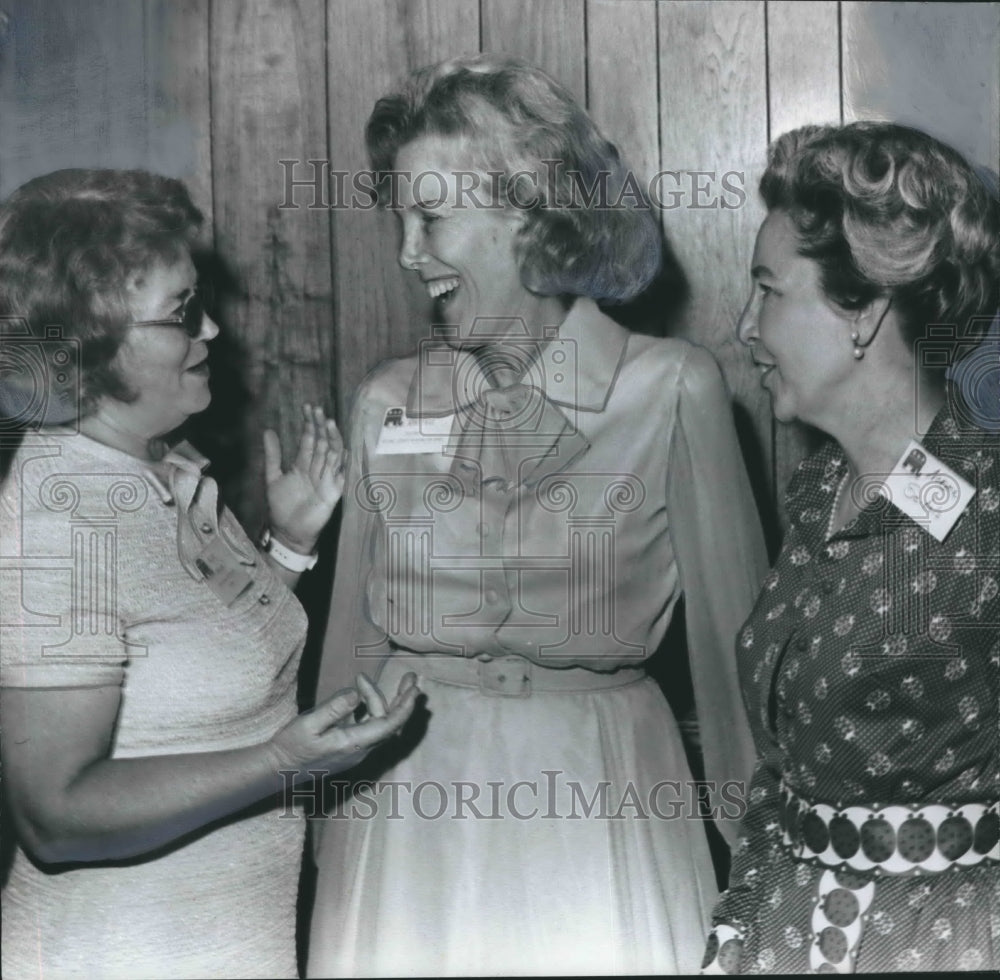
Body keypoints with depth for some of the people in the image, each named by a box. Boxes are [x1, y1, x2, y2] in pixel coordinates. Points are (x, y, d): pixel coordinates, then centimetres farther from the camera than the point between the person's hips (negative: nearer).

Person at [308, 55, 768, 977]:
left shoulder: (673, 390, -8)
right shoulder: (389, 401, 1)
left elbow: (730, 628, -3)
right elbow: (356, 633, 9)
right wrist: (333, 819, 12)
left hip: (598, 798, -2)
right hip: (413, 791, 3)